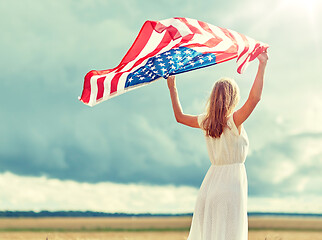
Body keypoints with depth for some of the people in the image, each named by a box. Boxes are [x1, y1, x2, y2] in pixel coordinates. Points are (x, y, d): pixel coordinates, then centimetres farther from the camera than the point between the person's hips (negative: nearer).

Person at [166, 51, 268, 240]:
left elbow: (180, 116, 21)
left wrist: (172, 88, 28)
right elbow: (255, 97, -24)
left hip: (209, 186, 6)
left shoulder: (206, 122, 5)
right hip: (231, 184, -6)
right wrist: (262, 65, -20)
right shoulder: (234, 121, -11)